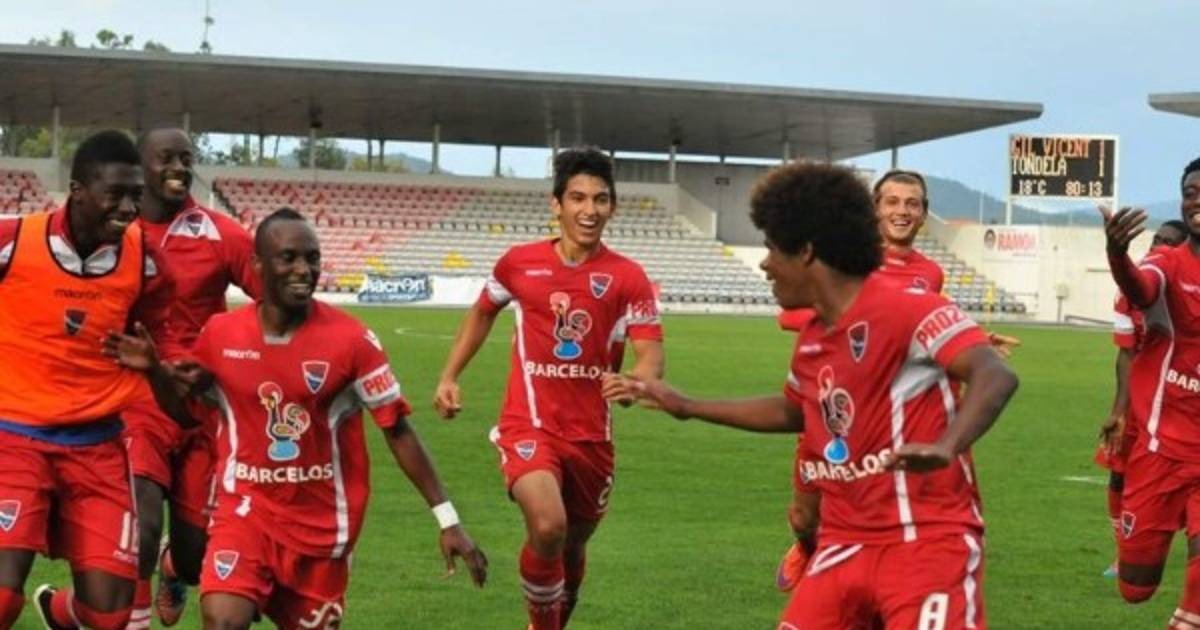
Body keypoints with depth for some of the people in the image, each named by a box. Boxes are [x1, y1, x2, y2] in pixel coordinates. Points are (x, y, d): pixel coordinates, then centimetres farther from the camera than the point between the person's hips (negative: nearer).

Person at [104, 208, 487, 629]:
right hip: (245, 509, 0)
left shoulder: (350, 339, -11)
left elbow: (397, 429, -8)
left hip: (322, 521, 0)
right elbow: (183, 409, 12)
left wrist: (447, 519, -10)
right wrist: (153, 370, -9)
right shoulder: (221, 334, -4)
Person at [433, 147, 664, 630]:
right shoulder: (519, 263, -3)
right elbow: (482, 313, 16)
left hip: (591, 433, 2)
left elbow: (651, 354, -12)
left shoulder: (627, 277, -6)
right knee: (548, 528, -26)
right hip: (529, 424, -2)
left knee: (573, 545, 18)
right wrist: (449, 377, 11)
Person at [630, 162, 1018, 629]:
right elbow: (790, 412, 30)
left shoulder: (906, 310, -16)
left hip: (926, 540, -8)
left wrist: (945, 447, -45)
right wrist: (686, 407, 32)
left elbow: (995, 376, -28)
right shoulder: (810, 341, 10)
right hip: (846, 541, 8)